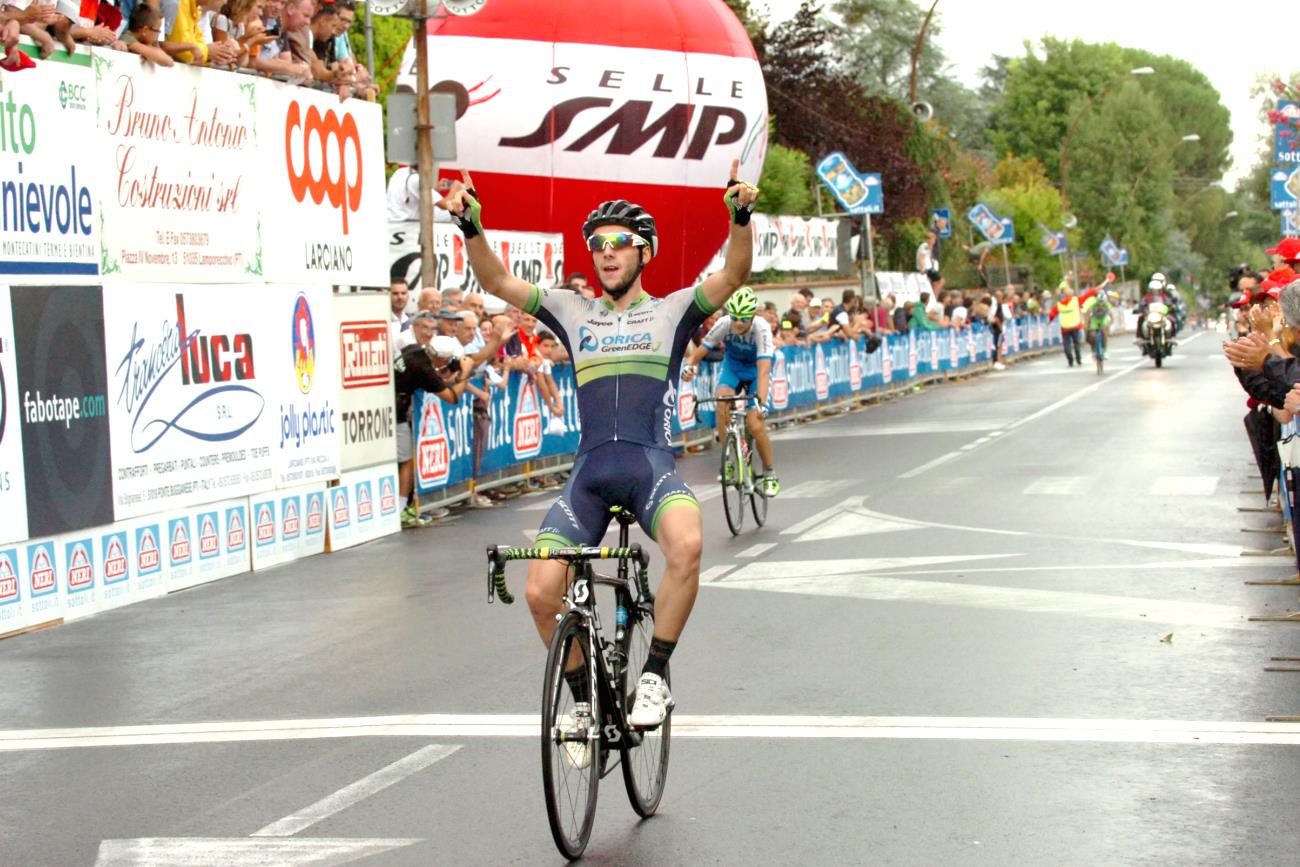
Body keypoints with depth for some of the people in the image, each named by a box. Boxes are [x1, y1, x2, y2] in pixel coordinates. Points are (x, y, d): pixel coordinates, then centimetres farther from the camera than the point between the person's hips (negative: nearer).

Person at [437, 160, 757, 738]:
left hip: (651, 466, -3)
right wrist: (471, 227, -10)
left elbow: (733, 275, -6)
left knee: (686, 545, -35)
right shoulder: (573, 314, 17)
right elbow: (497, 282, 8)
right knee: (541, 593, -13)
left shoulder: (672, 312, 11)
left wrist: (742, 215, -24)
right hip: (589, 470, 3)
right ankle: (585, 701, 12)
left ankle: (654, 675, -16)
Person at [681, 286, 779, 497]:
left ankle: (770, 474, 8)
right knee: (722, 401, -29)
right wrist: (689, 366, -42)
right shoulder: (724, 324, -26)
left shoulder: (761, 329, -33)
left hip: (755, 369, -2)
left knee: (755, 425, -15)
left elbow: (763, 370, -41)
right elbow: (698, 352, -20)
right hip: (732, 366, 2)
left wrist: (762, 402, -53)